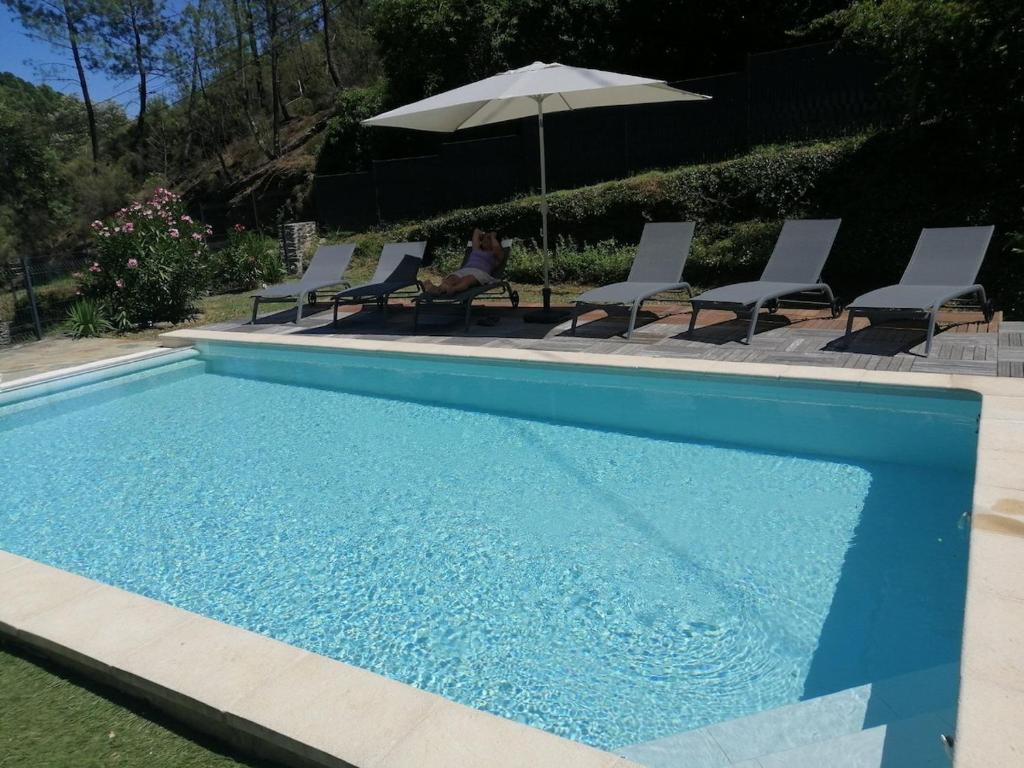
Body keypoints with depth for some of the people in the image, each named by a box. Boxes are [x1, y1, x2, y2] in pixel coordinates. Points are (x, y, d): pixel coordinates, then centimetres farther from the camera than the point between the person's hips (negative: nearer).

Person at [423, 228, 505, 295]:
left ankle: (452, 290, -75)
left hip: (479, 272, -5)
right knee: (451, 280, -33)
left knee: (466, 280, -42)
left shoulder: (497, 254, 23)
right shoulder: (477, 249, 38)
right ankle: (436, 289, -65)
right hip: (464, 270, 5)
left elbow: (496, 247, -1)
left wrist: (492, 237, 18)